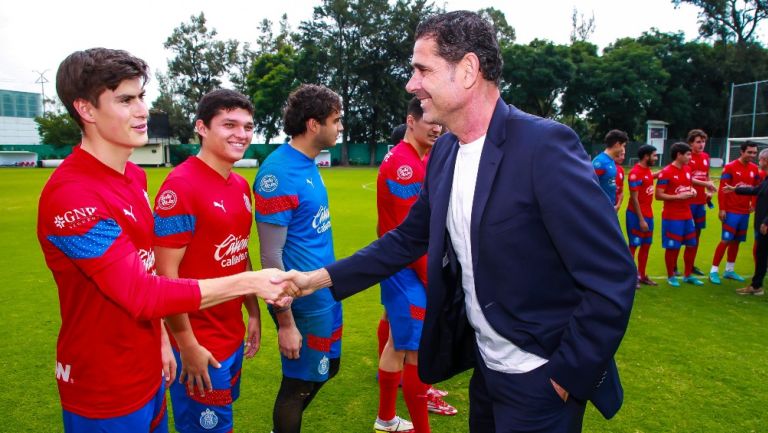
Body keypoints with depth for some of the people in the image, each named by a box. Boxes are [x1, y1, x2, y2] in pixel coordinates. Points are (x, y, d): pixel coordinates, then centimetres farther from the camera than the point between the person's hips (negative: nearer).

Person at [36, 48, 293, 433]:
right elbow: (142, 293, -28)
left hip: (146, 369, 8)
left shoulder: (135, 176, 3)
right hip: (104, 391, -7)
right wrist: (249, 282, -26)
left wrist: (160, 338, 11)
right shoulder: (71, 196, -25)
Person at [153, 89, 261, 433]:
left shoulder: (241, 186, 6)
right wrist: (186, 345, -18)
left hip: (233, 336, 8)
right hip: (199, 344, -8)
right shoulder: (180, 185, -20)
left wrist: (253, 313, 11)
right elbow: (165, 274, -20)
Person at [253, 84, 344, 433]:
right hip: (303, 303, -9)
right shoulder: (279, 173, -21)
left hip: (327, 294, 9)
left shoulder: (309, 165, 5)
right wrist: (286, 322, -17)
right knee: (299, 382, 11)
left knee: (326, 369, 24)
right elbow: (271, 256, -20)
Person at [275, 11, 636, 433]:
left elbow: (611, 277, -21)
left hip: (540, 377, -7)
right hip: (485, 365, 7)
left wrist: (567, 377, -15)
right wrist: (321, 277, 3)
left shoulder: (545, 145, -23)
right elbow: (407, 239, 8)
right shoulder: (443, 152, 0)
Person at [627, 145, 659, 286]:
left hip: (648, 214, 9)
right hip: (637, 216, -9)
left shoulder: (648, 170, 9)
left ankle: (641, 275, 25)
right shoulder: (635, 173, -17)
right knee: (633, 246, 0)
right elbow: (634, 199, -18)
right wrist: (641, 219, -19)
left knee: (646, 245, 14)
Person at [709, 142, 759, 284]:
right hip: (731, 211, -6)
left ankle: (729, 270, 23)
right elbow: (722, 189, -12)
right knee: (726, 240, -7)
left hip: (745, 211, 6)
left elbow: (757, 188, 18)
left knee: (736, 241, 12)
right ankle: (714, 271, 0)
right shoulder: (730, 167, -10)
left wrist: (753, 204, 6)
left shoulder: (754, 168, 7)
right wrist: (721, 209, -15)